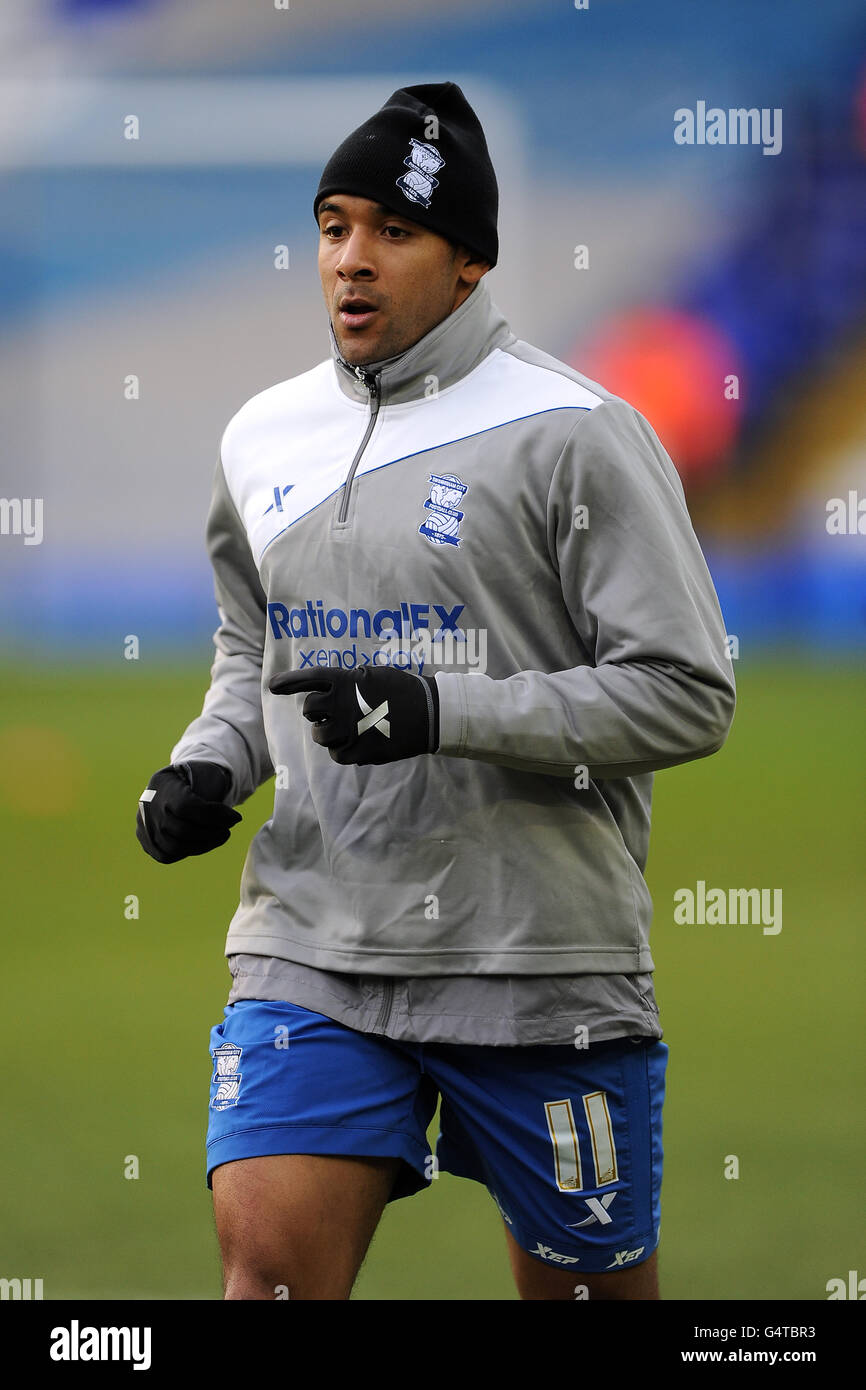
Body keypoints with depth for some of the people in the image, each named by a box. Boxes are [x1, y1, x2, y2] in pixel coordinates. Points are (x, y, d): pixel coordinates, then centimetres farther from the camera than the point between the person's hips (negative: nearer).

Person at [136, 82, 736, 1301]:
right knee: (269, 1259, -13)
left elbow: (686, 694, -11)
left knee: (589, 1287, 7)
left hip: (538, 967, -4)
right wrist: (208, 766, 5)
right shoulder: (265, 439, 11)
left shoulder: (574, 435, -7)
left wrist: (442, 710, -20)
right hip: (313, 951, 4)